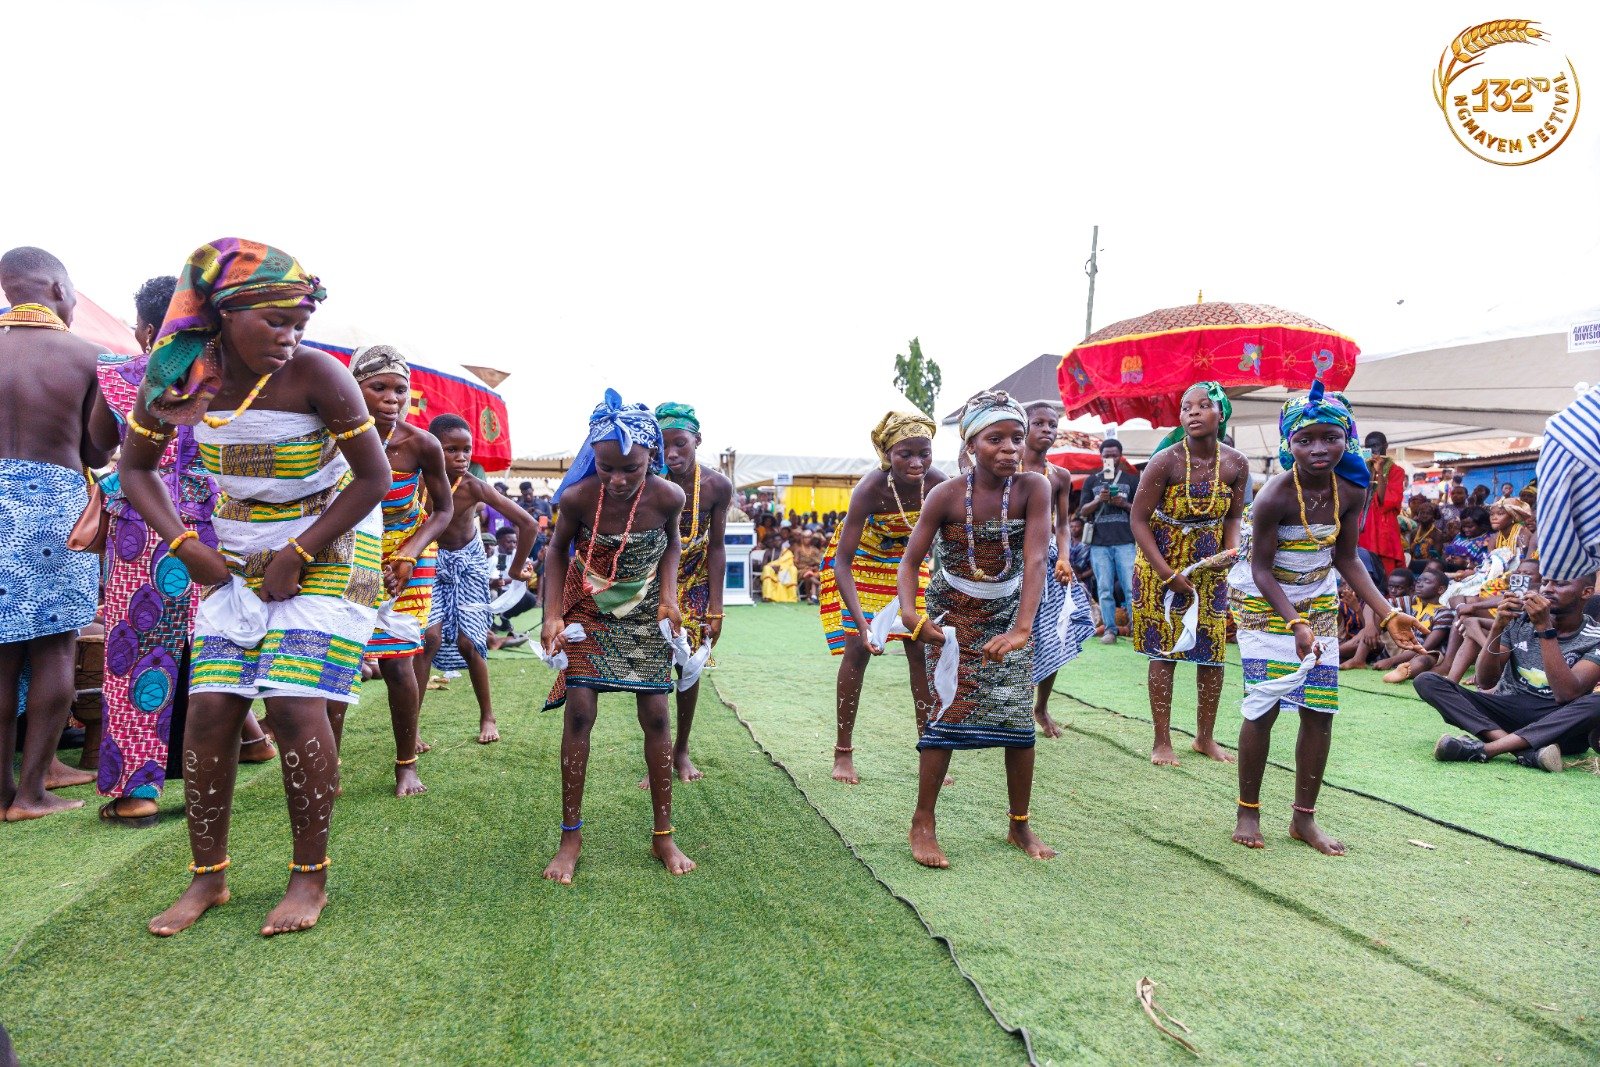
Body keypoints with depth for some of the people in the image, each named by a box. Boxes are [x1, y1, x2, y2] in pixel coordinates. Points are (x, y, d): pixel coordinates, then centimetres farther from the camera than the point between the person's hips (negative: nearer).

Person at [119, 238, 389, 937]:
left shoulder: (315, 374, -22)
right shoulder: (176, 379, -10)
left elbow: (373, 476, -16)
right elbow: (136, 467, 6)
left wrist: (298, 556, -16)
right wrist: (184, 544, -8)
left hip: (331, 545, -4)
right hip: (238, 553, 4)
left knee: (295, 705, -14)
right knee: (210, 707, -2)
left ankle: (311, 877, 2)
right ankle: (208, 878, 13)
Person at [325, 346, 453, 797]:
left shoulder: (421, 444, -20)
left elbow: (444, 509, -7)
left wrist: (409, 553, -20)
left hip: (408, 556, -1)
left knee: (397, 659, -6)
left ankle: (407, 763, 13)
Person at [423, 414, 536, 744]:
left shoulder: (474, 487, -25)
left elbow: (528, 523, -22)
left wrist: (517, 568, -11)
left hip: (468, 562, 0)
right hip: (431, 561, 0)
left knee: (467, 641, -3)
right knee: (430, 636, -16)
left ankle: (487, 716, 16)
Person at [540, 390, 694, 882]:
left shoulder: (667, 496, -23)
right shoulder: (577, 497, -25)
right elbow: (559, 549, -5)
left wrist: (668, 596, -11)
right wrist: (553, 614, -13)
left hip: (645, 613, 1)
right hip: (587, 610, -1)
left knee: (656, 714, -1)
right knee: (579, 711, -9)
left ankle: (663, 833, 12)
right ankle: (571, 834, 5)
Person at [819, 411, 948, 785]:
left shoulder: (938, 484, -29)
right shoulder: (870, 489, -36)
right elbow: (842, 563, -35)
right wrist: (861, 622, -45)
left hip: (907, 562, 3)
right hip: (861, 560, -3)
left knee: (922, 651, 1)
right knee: (858, 648, -8)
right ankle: (843, 752, 5)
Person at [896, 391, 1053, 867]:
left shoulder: (1032, 488, -18)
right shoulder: (946, 495, -19)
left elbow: (1035, 559, -27)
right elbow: (911, 561, -15)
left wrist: (1022, 628, -39)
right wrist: (909, 611, -34)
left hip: (1008, 612, 2)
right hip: (954, 613, -1)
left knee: (1018, 716, -1)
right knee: (949, 711, -7)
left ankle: (1020, 825, 16)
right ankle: (923, 824, 5)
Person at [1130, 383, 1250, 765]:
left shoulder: (1236, 464, -8)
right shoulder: (1166, 461, -20)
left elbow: (1233, 518, 6)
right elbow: (1139, 519, -16)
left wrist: (1231, 551, -13)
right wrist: (1166, 573, -20)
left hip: (1209, 567, 4)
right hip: (1161, 563, -4)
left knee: (1213, 652, 7)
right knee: (1164, 652, 0)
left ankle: (1205, 737, 24)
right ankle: (1162, 742, 11)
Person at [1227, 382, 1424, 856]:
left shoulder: (1351, 492, -10)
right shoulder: (1274, 497, -25)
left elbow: (1346, 560, 0)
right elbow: (1262, 569, -20)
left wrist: (1388, 614, -10)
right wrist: (1294, 625, -31)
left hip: (1319, 605, 5)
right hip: (1263, 604, -5)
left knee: (1320, 710, 3)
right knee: (1263, 707, -7)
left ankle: (1304, 817, 16)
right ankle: (1248, 812, 9)